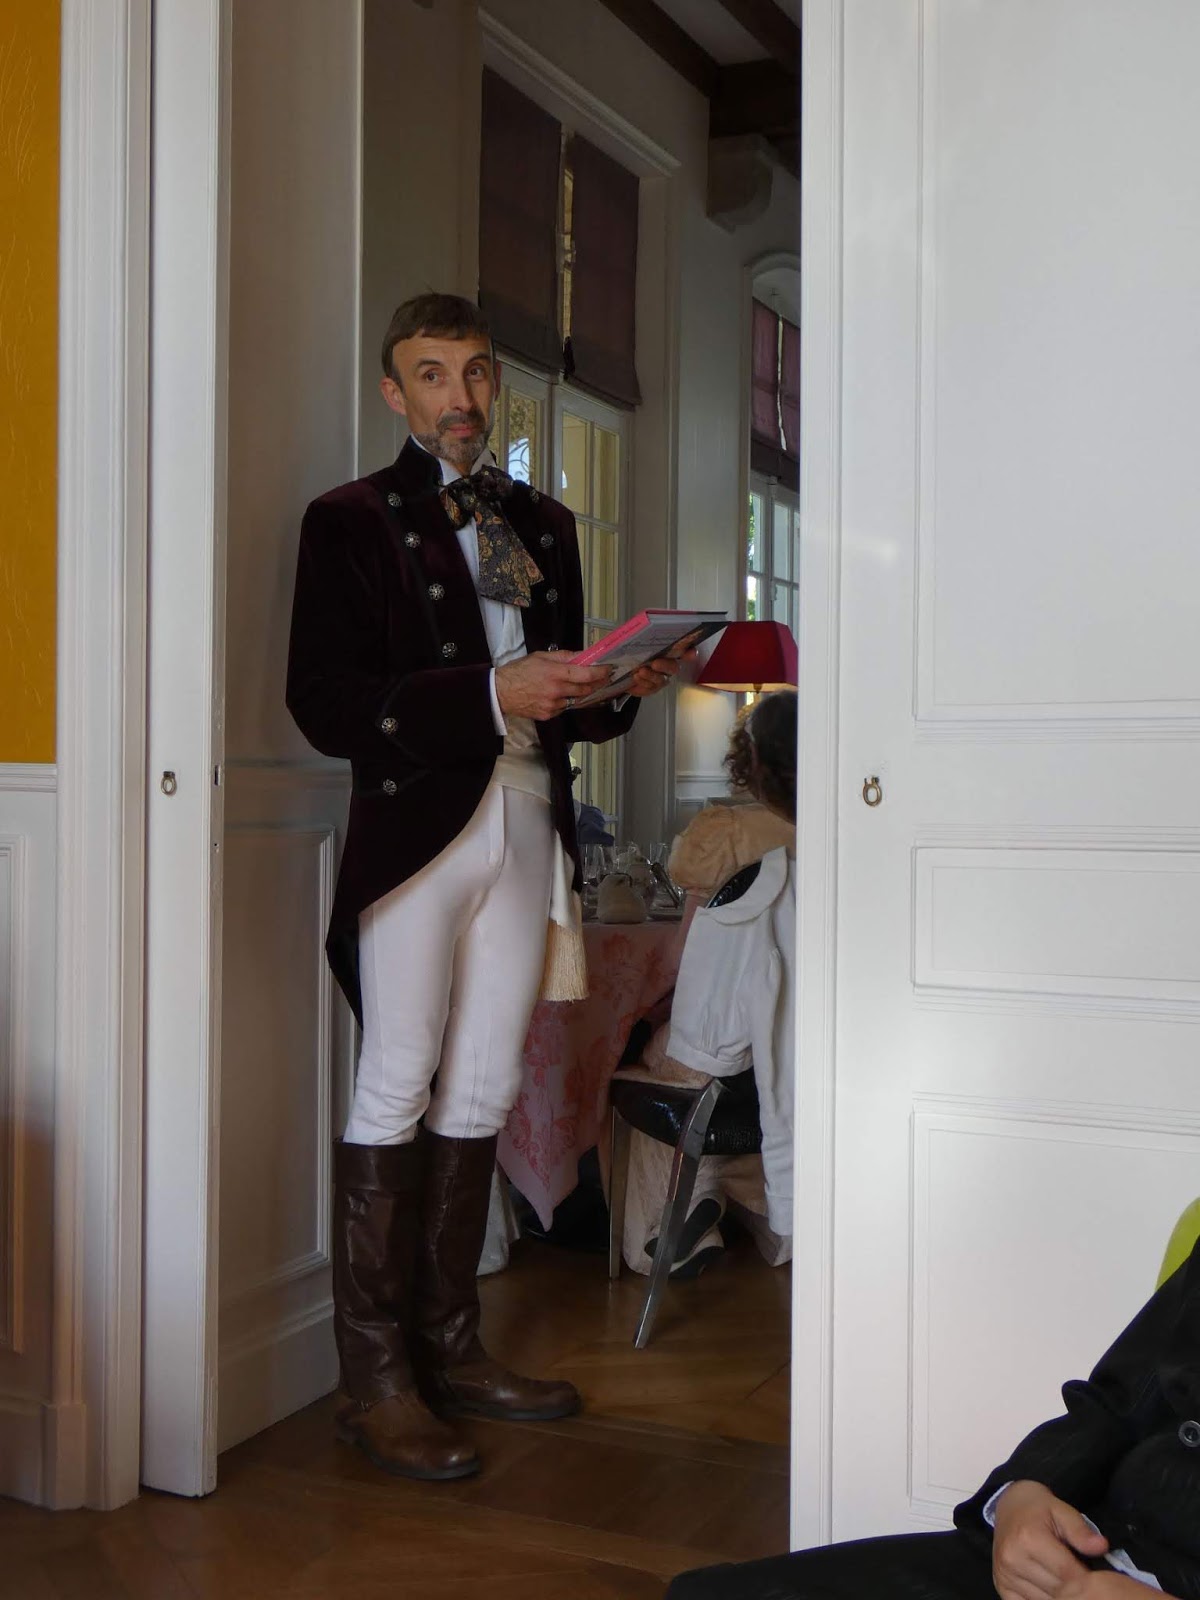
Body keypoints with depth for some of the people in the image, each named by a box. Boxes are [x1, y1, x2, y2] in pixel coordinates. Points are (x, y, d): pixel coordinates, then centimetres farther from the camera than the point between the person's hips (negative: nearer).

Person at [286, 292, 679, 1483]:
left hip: (527, 823, 6)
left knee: (483, 1091, 8)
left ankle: (448, 1347, 19)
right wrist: (493, 694, -19)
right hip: (417, 826, -5)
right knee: (397, 1090, -5)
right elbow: (325, 706, -11)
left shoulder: (543, 523, 18)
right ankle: (376, 1379, 5)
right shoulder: (352, 521, 1)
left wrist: (616, 688, -1)